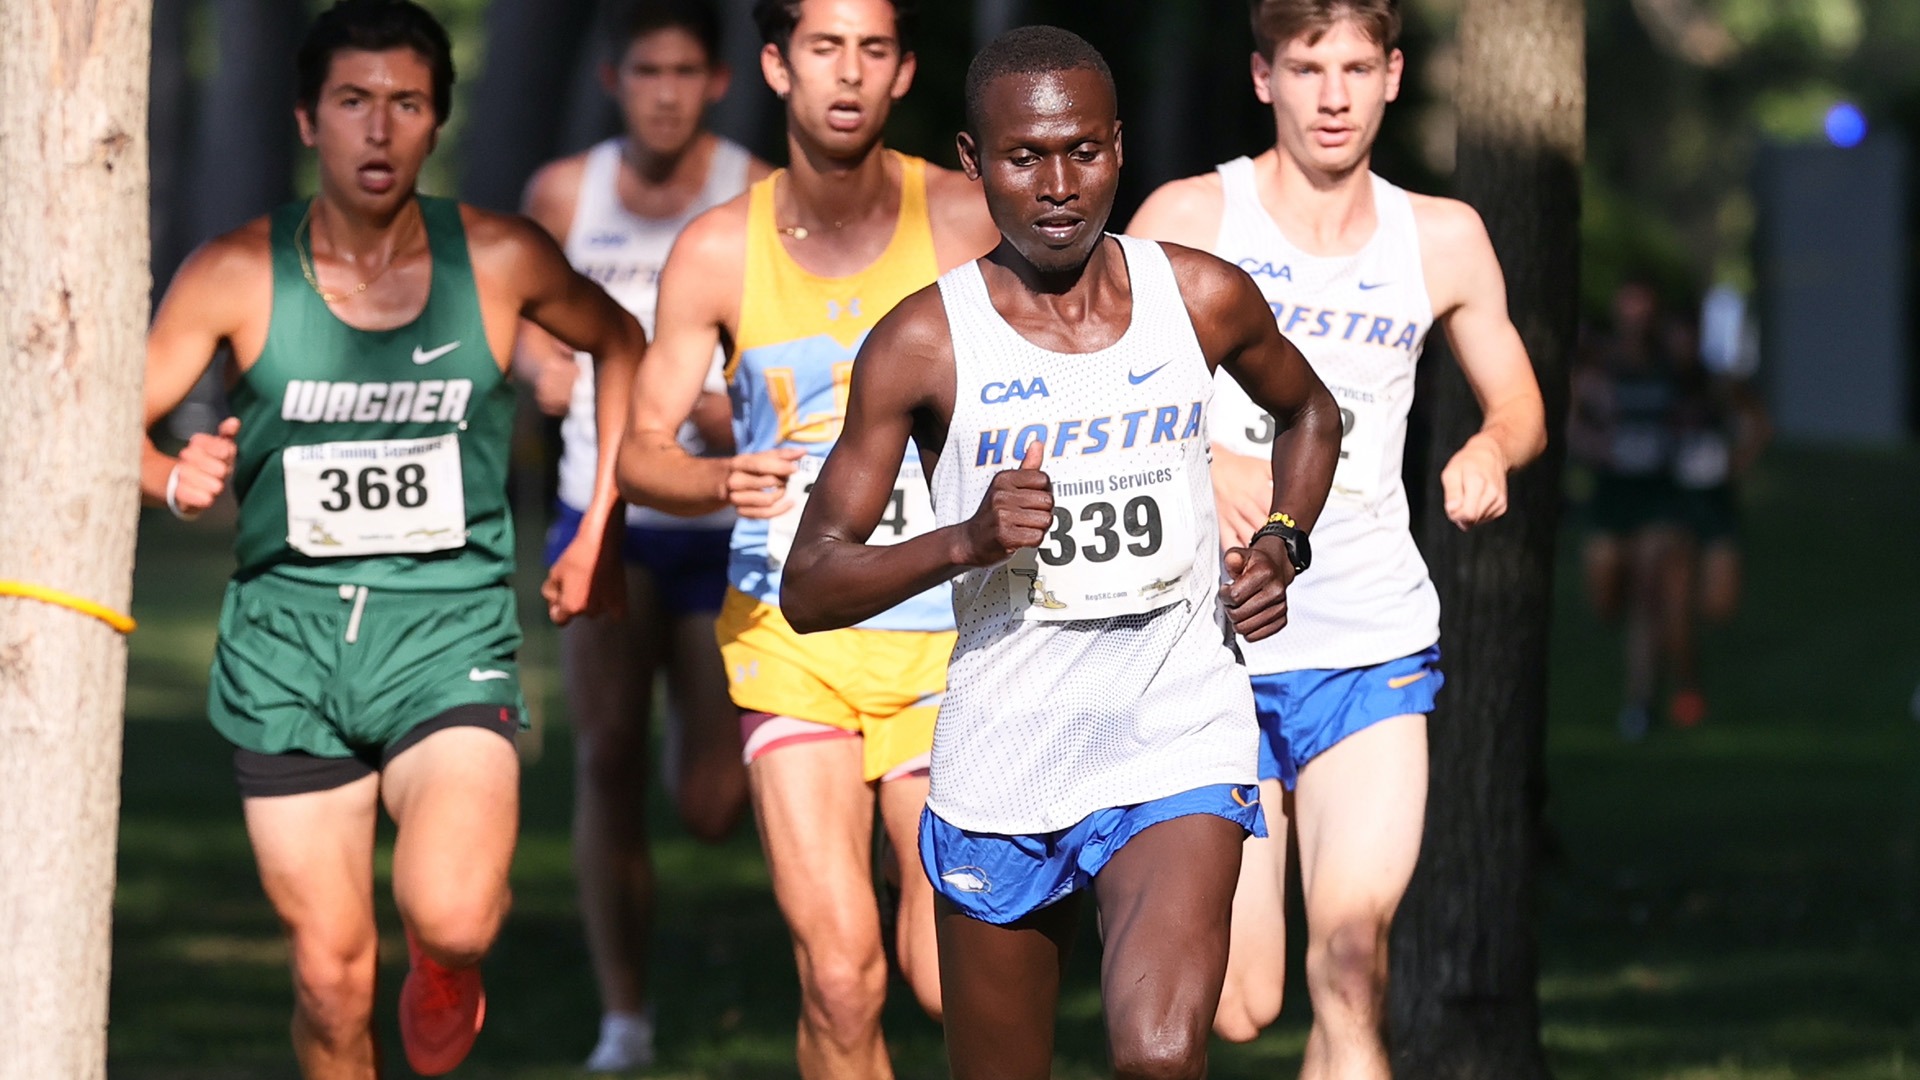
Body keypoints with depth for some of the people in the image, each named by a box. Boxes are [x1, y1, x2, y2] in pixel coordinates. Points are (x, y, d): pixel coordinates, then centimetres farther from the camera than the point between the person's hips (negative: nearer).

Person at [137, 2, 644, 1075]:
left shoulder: (499, 260, -2)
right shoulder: (237, 274, -4)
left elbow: (619, 343, 18)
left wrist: (600, 529, 14)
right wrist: (173, 480, -21)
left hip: (450, 634, -1)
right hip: (288, 641, 1)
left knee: (452, 919, -23)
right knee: (332, 979, 1)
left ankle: (449, 968, 14)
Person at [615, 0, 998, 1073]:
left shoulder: (966, 220, -5)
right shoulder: (720, 251, -2)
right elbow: (641, 450, 1)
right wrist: (722, 480, -20)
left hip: (945, 639, 0)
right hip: (791, 639, 0)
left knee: (952, 980, -1)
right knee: (841, 978, -12)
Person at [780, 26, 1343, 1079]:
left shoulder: (1203, 299, 0)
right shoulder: (925, 343, -6)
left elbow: (1309, 413, 24)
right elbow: (808, 588, -6)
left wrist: (1282, 543, 5)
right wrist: (967, 540, -22)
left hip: (1178, 743, 0)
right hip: (999, 769, 0)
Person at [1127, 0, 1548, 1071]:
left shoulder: (1442, 239, 7)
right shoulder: (1191, 219, -2)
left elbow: (1522, 405, 20)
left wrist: (1489, 449, -4)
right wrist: (1204, 466, -19)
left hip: (1374, 648, 2)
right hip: (1212, 649, -2)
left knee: (1353, 950, -18)